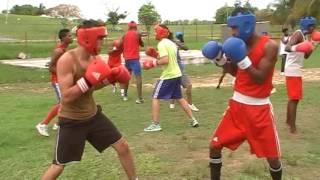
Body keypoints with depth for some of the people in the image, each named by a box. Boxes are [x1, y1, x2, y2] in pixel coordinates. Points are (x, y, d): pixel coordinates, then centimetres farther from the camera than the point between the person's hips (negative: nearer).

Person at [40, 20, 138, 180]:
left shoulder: (94, 57, -2)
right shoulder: (67, 60, -24)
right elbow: (66, 97, -28)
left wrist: (111, 77, -1)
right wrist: (88, 80, -34)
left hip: (93, 115, 7)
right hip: (71, 121, -6)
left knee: (122, 146, 10)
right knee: (58, 167, 4)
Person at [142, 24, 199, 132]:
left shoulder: (162, 44, -13)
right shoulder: (171, 43, 15)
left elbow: (165, 60, -23)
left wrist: (153, 63, -12)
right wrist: (155, 55, 14)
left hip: (168, 76, -9)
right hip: (177, 74, 9)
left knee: (155, 98, 0)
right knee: (179, 98, 19)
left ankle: (155, 124, -1)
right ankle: (193, 120, 22)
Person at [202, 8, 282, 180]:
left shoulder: (269, 46, -14)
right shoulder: (239, 44, 3)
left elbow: (260, 78, -19)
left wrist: (243, 59, -29)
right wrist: (221, 58, 0)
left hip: (259, 108, -5)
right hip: (237, 104, 5)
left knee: (272, 156, 3)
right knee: (214, 145, 4)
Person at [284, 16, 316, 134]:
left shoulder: (304, 36, 16)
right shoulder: (298, 34, -14)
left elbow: (305, 56, 22)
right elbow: (287, 47, -32)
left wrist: (310, 48, 8)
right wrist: (295, 48, -52)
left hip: (295, 70, 10)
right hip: (293, 71, -10)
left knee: (292, 97, 19)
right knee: (294, 98, -9)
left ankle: (289, 120, 32)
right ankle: (293, 127, -7)